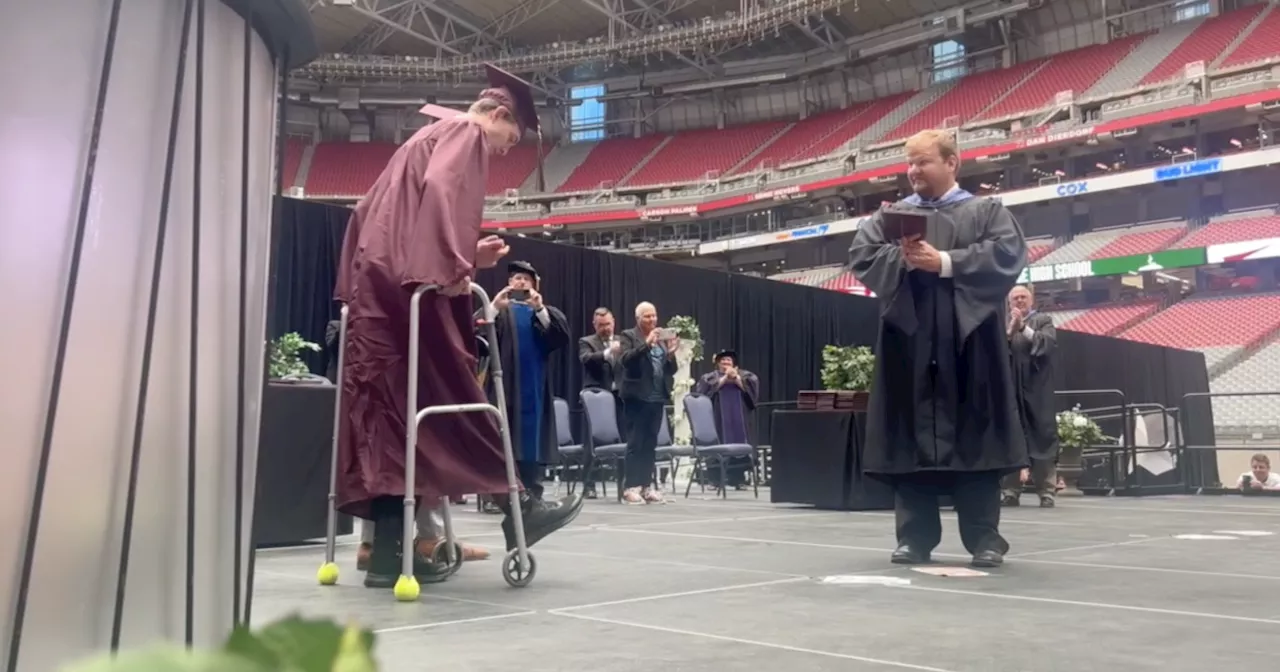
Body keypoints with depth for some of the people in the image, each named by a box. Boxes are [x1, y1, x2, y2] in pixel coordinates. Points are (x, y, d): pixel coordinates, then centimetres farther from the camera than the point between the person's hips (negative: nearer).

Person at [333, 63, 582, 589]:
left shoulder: (430, 137, 30)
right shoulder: (466, 135, 2)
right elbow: (440, 192, -18)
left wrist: (470, 257, 22)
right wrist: (453, 270, -23)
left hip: (378, 286, 9)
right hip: (414, 289, -9)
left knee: (390, 412, 2)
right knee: (454, 399, -4)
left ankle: (389, 549, 1)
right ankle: (517, 510, 6)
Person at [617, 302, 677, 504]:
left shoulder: (661, 338, 16)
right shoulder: (628, 336, 0)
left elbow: (671, 370, 16)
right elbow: (626, 359, -17)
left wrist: (671, 353, -3)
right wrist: (647, 343, -23)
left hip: (657, 398, 6)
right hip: (638, 397, -6)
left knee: (651, 444, 8)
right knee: (635, 443, -5)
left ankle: (647, 486, 13)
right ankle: (630, 487, -2)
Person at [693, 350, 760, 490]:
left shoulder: (742, 374, 17)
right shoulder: (711, 376, 13)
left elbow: (753, 383, 0)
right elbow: (706, 386, -8)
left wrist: (736, 378, -10)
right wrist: (724, 378, -9)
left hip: (738, 418, 2)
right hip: (719, 418, -2)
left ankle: (738, 479, 0)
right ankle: (717, 479, -5)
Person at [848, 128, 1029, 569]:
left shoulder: (986, 211, 9)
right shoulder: (890, 215, 16)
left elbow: (1008, 254, -7)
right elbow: (861, 255, 3)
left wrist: (944, 262, -16)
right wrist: (903, 258, -15)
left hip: (968, 337, -2)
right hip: (909, 338, 2)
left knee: (973, 434, -2)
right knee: (912, 435, 1)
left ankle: (983, 536, 6)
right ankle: (915, 536, 6)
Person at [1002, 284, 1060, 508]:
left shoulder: (1043, 320, 9)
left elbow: (1049, 344, -8)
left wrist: (1024, 328, -12)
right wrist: (1010, 329, -12)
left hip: (1037, 392, -2)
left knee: (1042, 440, -3)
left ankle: (1046, 493, -2)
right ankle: (1011, 492, 3)